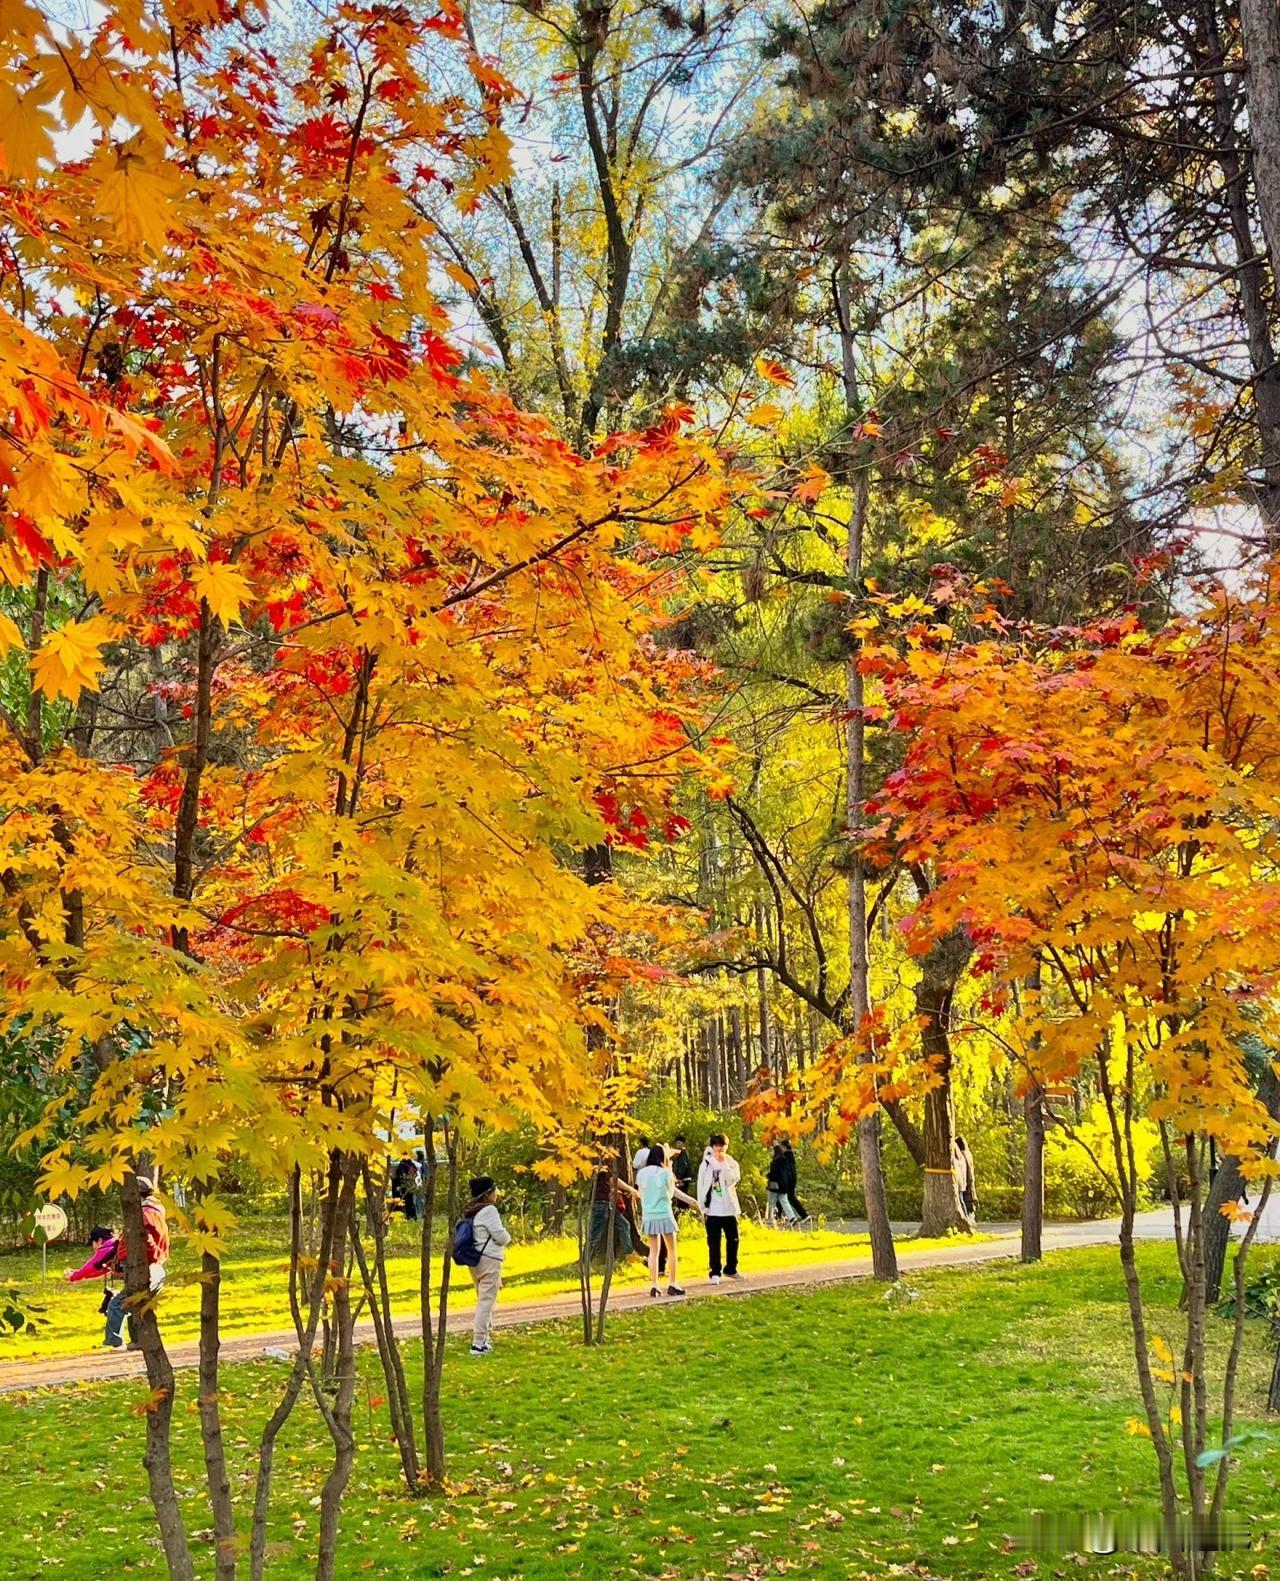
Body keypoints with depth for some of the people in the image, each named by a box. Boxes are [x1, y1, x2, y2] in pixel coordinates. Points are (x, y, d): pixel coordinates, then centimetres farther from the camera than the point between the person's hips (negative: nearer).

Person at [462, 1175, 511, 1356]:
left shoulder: (469, 1212, 12)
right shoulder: (489, 1210, -15)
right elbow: (501, 1236, -16)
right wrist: (507, 1238, 6)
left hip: (474, 1260, 9)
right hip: (489, 1260, -9)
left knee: (483, 1300, 20)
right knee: (486, 1302, -6)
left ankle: (485, 1338, 25)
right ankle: (478, 1343, -8)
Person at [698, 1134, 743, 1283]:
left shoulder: (732, 1163, 4)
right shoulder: (706, 1164, 0)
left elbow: (732, 1180, -14)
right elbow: (701, 1187, 1)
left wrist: (724, 1163, -15)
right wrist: (703, 1207, -3)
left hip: (729, 1209, 2)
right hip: (712, 1210, -2)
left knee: (733, 1239, 9)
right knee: (714, 1242, 0)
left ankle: (730, 1269, 24)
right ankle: (715, 1272, 6)